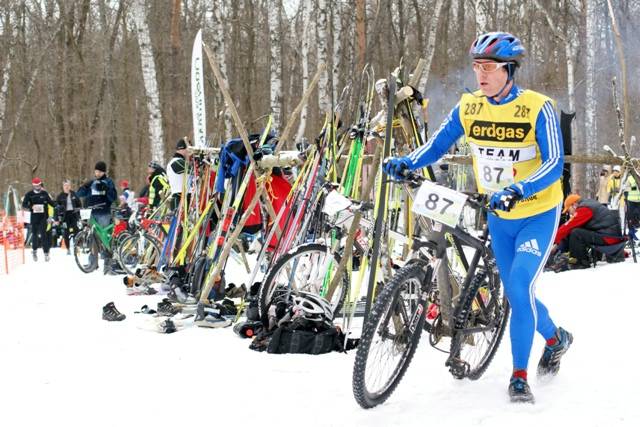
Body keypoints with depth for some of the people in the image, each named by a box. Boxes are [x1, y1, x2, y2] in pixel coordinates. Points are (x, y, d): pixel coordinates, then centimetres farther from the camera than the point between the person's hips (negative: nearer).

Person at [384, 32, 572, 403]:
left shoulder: (538, 108, -19)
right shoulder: (468, 107, -6)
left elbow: (555, 164, -25)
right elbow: (436, 145, -3)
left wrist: (519, 190, -42)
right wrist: (406, 163, -23)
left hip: (538, 214, -5)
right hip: (499, 217, 5)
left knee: (520, 288, -20)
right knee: (516, 294, 14)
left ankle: (519, 376, -7)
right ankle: (556, 338, 42)